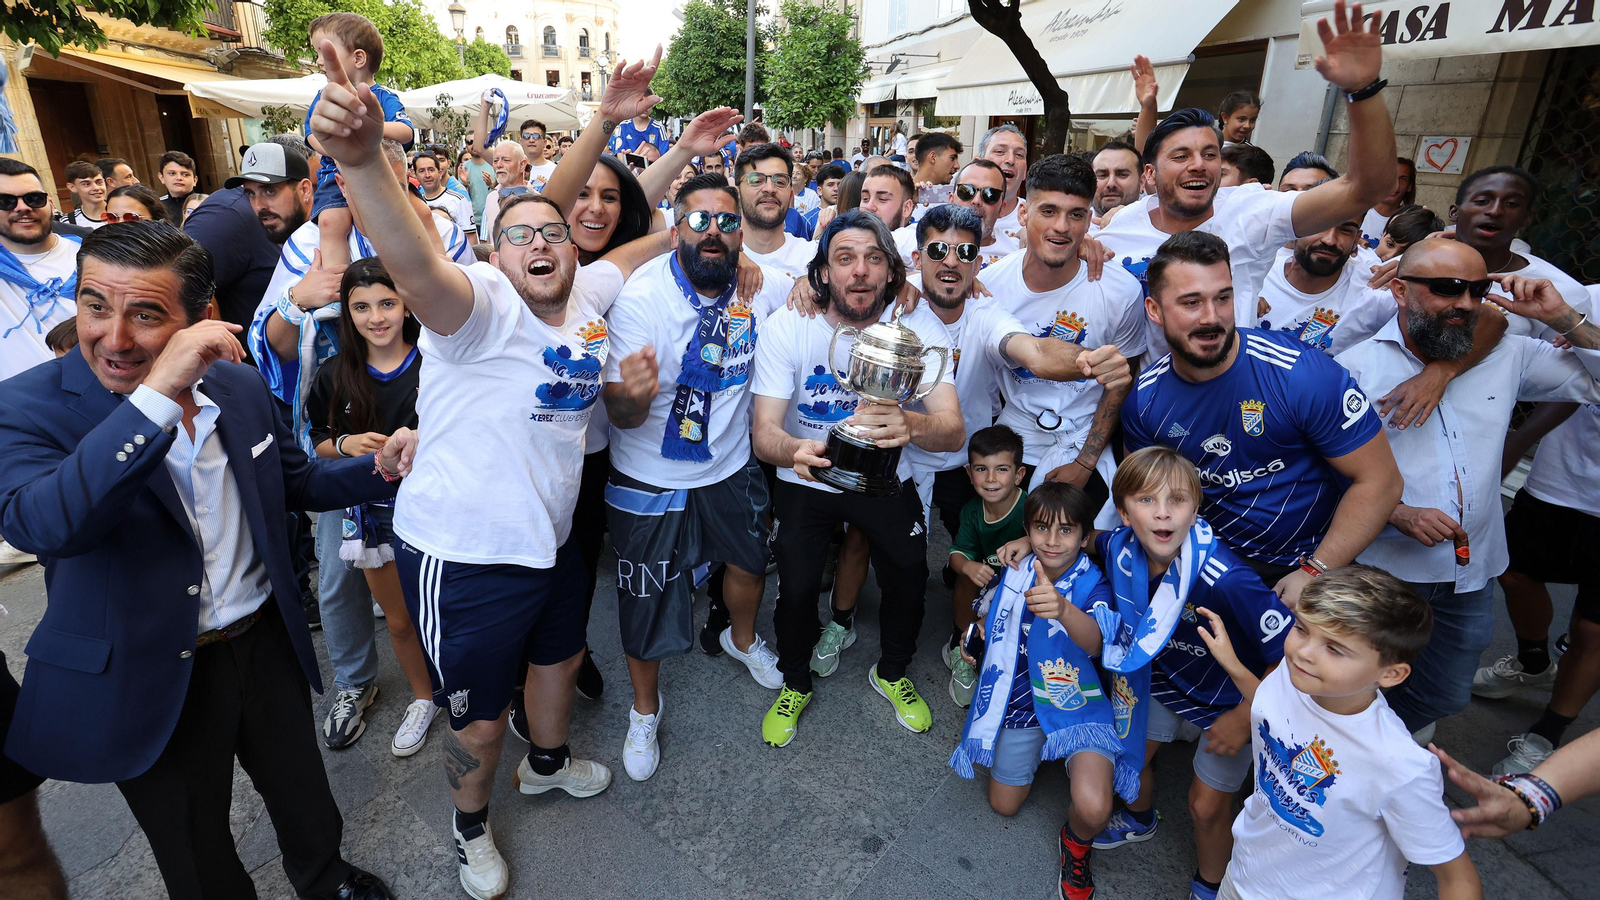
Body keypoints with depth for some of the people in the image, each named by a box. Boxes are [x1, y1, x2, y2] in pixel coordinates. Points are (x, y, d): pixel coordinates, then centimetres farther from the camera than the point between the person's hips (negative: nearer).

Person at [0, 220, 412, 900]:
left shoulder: (240, 384, -3)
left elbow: (297, 482, 10)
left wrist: (380, 468, -9)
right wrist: (159, 393, -41)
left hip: (269, 643, 4)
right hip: (152, 684, -4)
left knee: (306, 805, 26)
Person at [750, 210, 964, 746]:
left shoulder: (918, 325, -18)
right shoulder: (786, 326, -19)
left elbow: (954, 430, -28)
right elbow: (764, 433, -24)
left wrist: (910, 425, -52)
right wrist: (795, 450, -48)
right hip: (805, 480, -1)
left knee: (909, 580, -1)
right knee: (796, 587, -10)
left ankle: (892, 673, 32)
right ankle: (795, 685, 23)